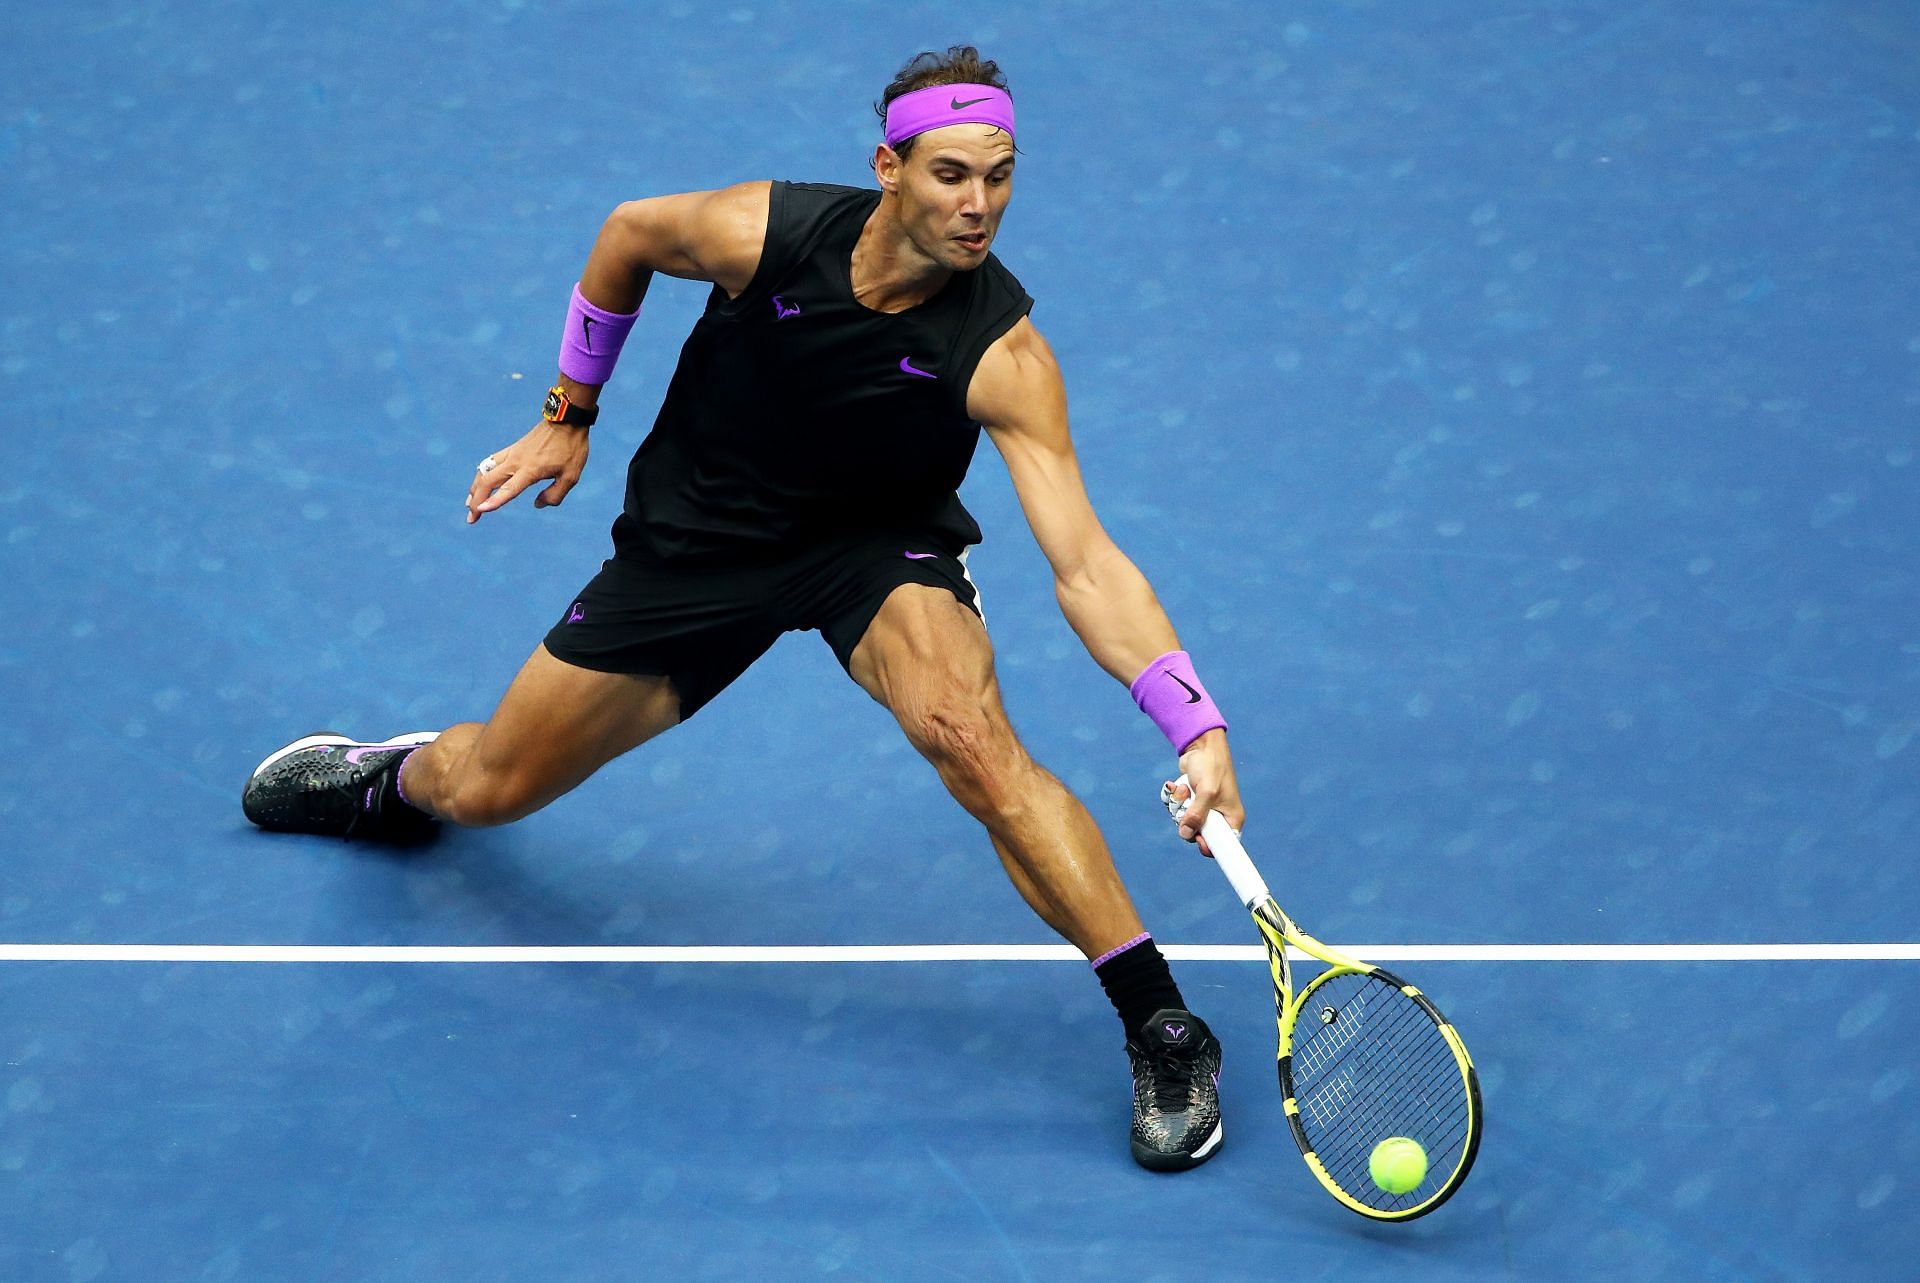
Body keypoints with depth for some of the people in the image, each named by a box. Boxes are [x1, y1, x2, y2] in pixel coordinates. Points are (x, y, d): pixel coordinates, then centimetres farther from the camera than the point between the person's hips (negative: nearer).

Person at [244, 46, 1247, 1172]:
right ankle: (396, 776, 49)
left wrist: (1200, 728, -45)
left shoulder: (1003, 353, -30)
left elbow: (1084, 564, -34)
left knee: (972, 738, -35)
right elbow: (629, 234, -1)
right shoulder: (761, 231, -25)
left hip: (880, 544, -2)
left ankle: (1164, 1028, -26)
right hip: (699, 533, 2)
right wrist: (568, 416, 5)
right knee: (488, 790, 9)